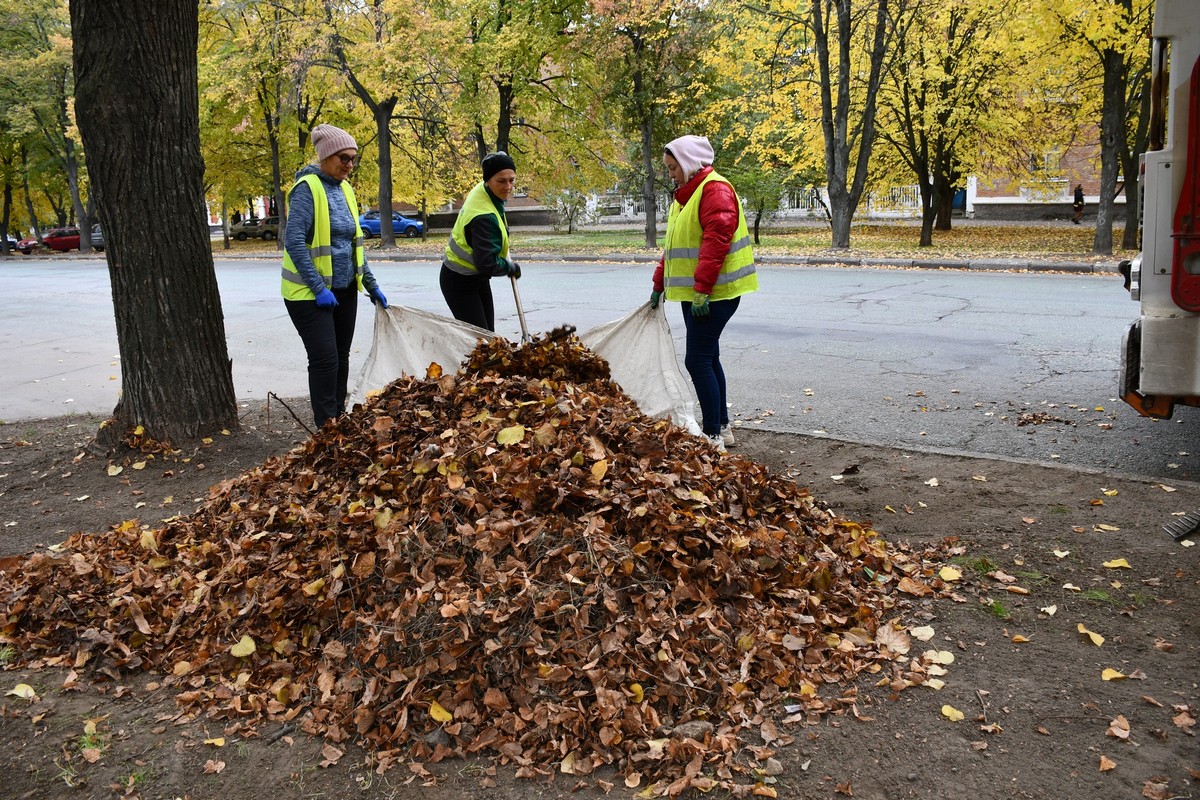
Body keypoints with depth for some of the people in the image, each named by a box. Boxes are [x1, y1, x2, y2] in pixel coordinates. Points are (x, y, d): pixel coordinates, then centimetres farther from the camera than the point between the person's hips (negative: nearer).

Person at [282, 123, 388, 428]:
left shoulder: (344, 188, 10)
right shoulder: (307, 188, -14)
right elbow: (293, 241, -20)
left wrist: (371, 285, 17)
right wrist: (319, 288, -22)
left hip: (344, 289, 8)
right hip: (310, 293, -7)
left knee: (341, 357, 12)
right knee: (325, 359, -9)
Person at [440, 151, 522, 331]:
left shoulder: (481, 189, -3)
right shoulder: (484, 217, -33)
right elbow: (488, 263, -34)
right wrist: (512, 267, -16)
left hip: (477, 277, 10)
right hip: (459, 282, -10)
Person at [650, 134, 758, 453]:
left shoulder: (715, 190, -13)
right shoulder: (686, 195, 19)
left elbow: (716, 241, -23)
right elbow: (673, 245, 25)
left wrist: (702, 289, -27)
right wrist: (659, 284, 22)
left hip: (713, 294, -10)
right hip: (694, 293, 10)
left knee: (698, 361, -11)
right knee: (708, 359, 14)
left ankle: (713, 436, -5)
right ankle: (721, 427, 23)